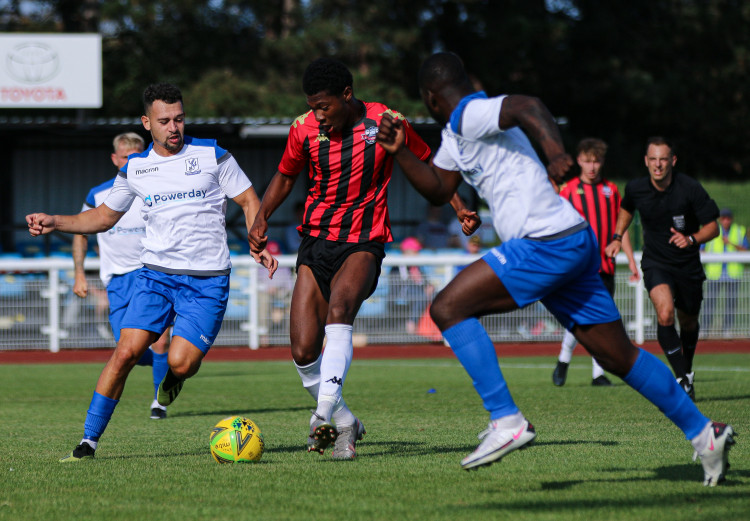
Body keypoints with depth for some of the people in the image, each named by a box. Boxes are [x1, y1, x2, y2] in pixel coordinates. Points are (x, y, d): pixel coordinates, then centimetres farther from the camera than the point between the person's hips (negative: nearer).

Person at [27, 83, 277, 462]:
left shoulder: (212, 155, 0)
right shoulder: (135, 168, 8)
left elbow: (249, 201, 5)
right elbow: (104, 216, 20)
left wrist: (259, 245, -12)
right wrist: (54, 223, 6)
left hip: (207, 280, -2)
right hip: (156, 273, 2)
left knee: (181, 363, -17)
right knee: (126, 351, -14)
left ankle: (174, 376, 23)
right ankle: (89, 440, -6)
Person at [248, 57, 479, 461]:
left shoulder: (386, 122, -7)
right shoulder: (305, 128, -1)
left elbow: (426, 168, 9)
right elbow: (286, 176, 17)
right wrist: (261, 218, 2)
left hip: (364, 242, -3)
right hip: (316, 241, 3)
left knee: (339, 305, -35)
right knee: (303, 351, -8)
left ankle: (326, 408, -41)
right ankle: (343, 423, 14)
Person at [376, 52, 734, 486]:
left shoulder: (470, 114, -9)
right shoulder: (455, 134, 21)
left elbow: (527, 106, -27)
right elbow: (438, 190, 28)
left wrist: (556, 151, -42)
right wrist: (400, 151, 17)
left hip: (546, 243, -10)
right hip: (574, 245, 10)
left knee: (448, 308, -10)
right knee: (617, 357, 14)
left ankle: (507, 421, -14)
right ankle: (703, 432, 18)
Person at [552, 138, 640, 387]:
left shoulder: (611, 190, 12)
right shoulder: (569, 190, 2)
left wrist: (631, 261, 12)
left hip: (605, 265, 4)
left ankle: (598, 373, 8)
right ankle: (563, 360, 5)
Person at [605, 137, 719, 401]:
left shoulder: (690, 188, -18)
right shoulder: (636, 188, -9)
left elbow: (712, 227, -11)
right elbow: (626, 210, 17)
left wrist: (692, 239, -28)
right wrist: (617, 238, 7)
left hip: (688, 264, 0)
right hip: (655, 263, 0)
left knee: (688, 322, 15)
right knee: (664, 314, -25)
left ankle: (687, 370, 43)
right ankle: (683, 379, -19)